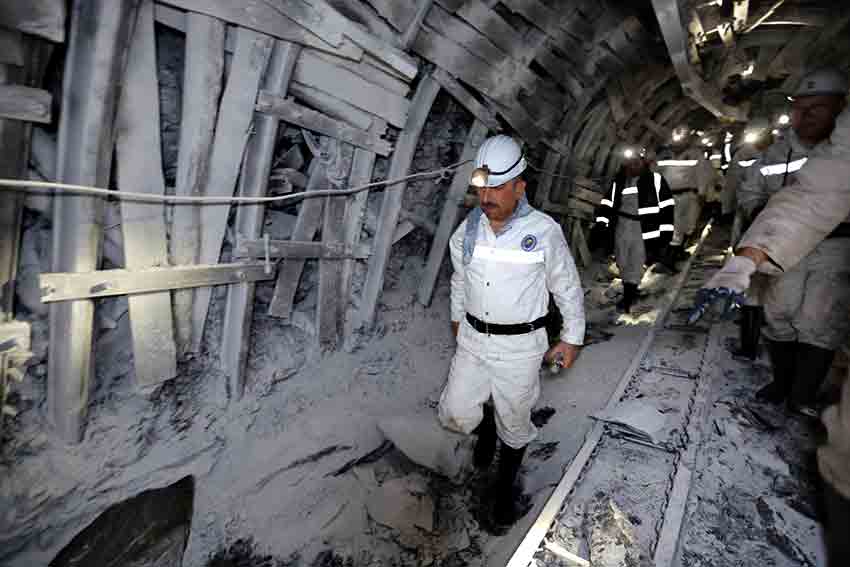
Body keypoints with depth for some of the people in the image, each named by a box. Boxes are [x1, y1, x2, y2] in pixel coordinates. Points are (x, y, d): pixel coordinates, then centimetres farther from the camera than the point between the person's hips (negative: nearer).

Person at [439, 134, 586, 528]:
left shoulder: (543, 231, -15)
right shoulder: (467, 230, -3)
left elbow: (568, 288, -4)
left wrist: (572, 338, 1)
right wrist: (457, 319, 21)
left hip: (520, 346, -3)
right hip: (473, 340, 4)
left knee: (514, 424, 13)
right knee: (455, 414, 4)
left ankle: (505, 488, 42)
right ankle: (486, 426, 41)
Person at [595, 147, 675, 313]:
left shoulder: (655, 179, -4)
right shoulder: (619, 180, 7)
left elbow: (666, 206, -4)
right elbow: (608, 202, 11)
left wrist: (665, 232, -7)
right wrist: (601, 223, -1)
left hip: (644, 230, -4)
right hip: (622, 228, 5)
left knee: (634, 266, -5)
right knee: (623, 264, 13)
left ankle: (627, 299, 2)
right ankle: (630, 294, 30)